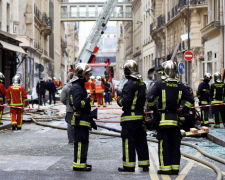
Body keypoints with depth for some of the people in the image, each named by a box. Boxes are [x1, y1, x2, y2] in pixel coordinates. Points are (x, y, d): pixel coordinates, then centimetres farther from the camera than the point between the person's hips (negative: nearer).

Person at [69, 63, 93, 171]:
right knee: (81, 142, -8)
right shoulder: (77, 87, -16)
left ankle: (81, 162, 24)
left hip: (83, 119, 11)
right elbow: (78, 103, -26)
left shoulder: (80, 85, 18)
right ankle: (79, 165, -5)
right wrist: (88, 100, -14)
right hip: (80, 119, -11)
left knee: (83, 141, 16)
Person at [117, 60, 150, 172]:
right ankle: (144, 165, 16)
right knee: (141, 141, 12)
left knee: (129, 142, -1)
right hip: (140, 116, 8)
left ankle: (129, 165, 3)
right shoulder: (142, 84, 11)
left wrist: (119, 100, -1)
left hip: (130, 118, -8)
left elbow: (126, 101, -19)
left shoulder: (129, 84, -16)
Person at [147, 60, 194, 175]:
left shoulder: (159, 84, -6)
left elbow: (150, 97, -15)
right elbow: (190, 99, 1)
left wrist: (153, 109, -3)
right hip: (175, 119, 3)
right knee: (175, 145, 10)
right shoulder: (180, 85, 4)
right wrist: (184, 112, 7)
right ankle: (175, 168, 12)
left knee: (164, 145, 2)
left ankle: (165, 168, 2)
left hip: (163, 118, -3)